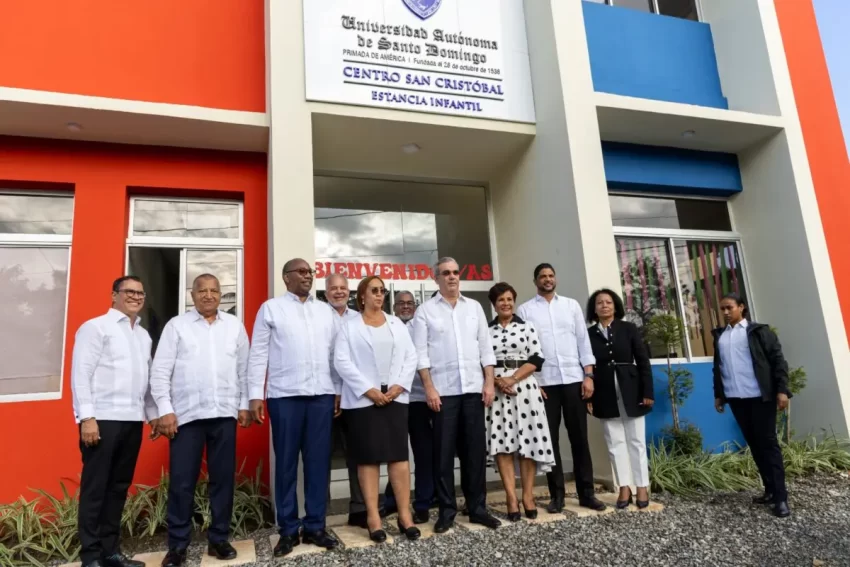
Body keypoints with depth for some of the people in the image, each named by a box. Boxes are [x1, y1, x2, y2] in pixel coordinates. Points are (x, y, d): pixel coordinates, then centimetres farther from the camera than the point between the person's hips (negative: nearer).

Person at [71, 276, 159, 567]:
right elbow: (81, 374, -9)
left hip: (132, 421, 6)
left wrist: (153, 414, 16)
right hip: (103, 420, -6)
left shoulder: (144, 334, 17)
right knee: (95, 488, 3)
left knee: (119, 487, 13)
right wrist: (87, 417, -15)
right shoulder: (95, 327, -3)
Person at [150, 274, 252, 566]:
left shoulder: (235, 325, 9)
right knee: (182, 482, 3)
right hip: (186, 414, -2)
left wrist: (244, 405, 4)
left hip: (225, 413, 2)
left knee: (223, 478, 8)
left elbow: (244, 367, 8)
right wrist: (165, 410, -6)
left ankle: (219, 538, 21)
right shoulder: (176, 325, 3)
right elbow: (160, 370, 0)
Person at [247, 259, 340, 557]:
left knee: (319, 462, 7)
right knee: (286, 464, 6)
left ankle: (315, 526, 19)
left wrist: (338, 390, 8)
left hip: (322, 395, 3)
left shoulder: (325, 310, 14)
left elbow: (334, 352, 13)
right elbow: (258, 353, 0)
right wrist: (255, 395, -6)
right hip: (284, 396, -3)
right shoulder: (271, 308, 4)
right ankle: (288, 530, 18)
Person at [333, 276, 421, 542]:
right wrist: (367, 389, -14)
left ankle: (405, 515, 10)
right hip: (363, 399, -2)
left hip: (395, 397, 3)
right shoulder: (349, 326, 3)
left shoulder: (396, 323, 14)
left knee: (399, 455, 3)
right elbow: (341, 361, -7)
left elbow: (411, 356, 8)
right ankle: (373, 517, 9)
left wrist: (400, 385, -7)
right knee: (369, 457, 2)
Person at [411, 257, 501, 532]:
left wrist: (489, 382, 2)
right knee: (444, 452, 3)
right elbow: (421, 352, -3)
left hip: (474, 387, 3)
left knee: (475, 450, 8)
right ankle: (447, 511, 14)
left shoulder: (474, 307, 11)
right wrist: (429, 388, -10)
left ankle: (477, 508, 19)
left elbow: (485, 347, 10)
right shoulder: (425, 310, 2)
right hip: (443, 390, -3)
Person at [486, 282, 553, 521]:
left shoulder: (527, 327, 7)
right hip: (496, 389, 0)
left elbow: (536, 359, -1)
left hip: (524, 387, 0)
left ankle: (528, 495, 10)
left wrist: (513, 378, -12)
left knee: (528, 440, -1)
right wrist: (497, 381, -12)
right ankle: (511, 498, 2)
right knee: (502, 442, -3)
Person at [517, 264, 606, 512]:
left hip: (574, 378, 2)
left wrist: (589, 375, -1)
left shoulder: (571, 305, 11)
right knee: (550, 439, 5)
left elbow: (583, 340, 8)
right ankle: (557, 494, 14)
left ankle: (586, 493, 16)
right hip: (544, 381, -1)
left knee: (579, 437, 6)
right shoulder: (525, 310, 5)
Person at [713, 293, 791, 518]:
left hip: (760, 396, -4)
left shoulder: (758, 331, 1)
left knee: (768, 443, -2)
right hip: (736, 398, 4)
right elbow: (718, 366, 17)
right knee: (754, 444, 8)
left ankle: (780, 496, 2)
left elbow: (777, 360, -4)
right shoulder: (719, 336, 13)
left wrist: (782, 389, -12)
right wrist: (718, 394, 15)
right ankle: (770, 489, 17)